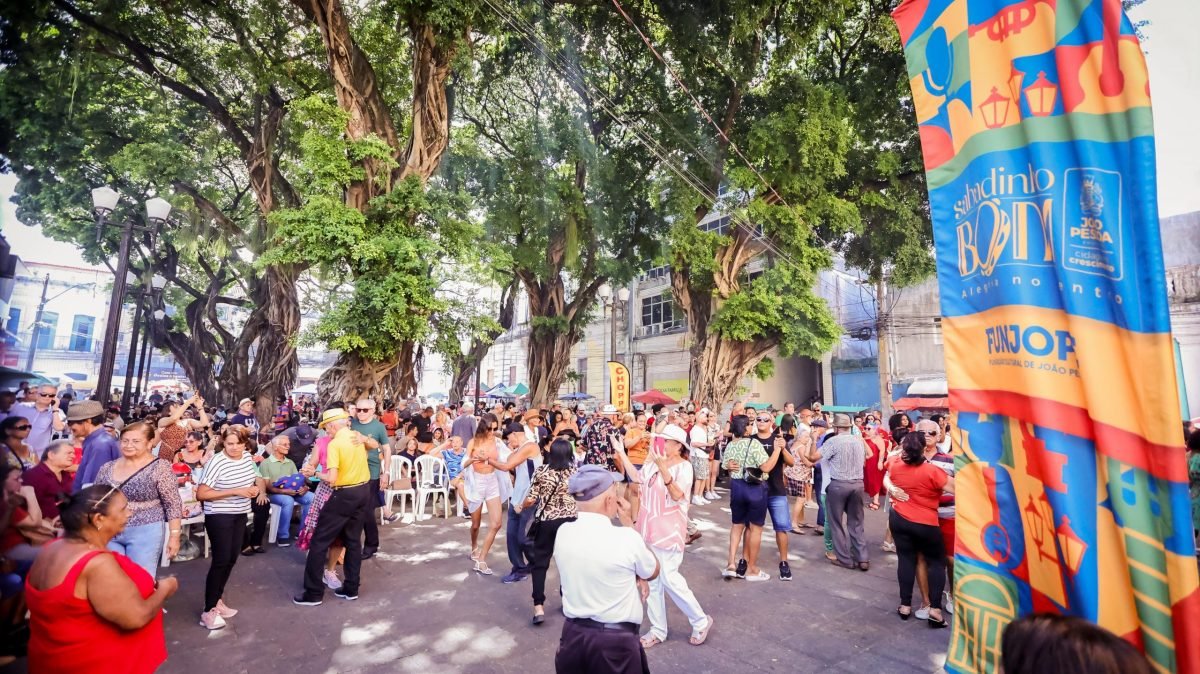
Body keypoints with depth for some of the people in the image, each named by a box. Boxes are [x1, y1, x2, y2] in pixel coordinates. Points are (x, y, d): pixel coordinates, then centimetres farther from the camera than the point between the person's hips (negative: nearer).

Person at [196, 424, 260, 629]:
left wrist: (255, 488, -6)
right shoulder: (217, 462, -20)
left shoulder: (248, 457, 0)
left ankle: (217, 600, 31)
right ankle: (208, 611, 10)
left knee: (231, 560, 14)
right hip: (219, 517, -6)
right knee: (221, 561, -3)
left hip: (240, 515, 7)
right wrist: (234, 491, -24)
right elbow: (200, 494, -19)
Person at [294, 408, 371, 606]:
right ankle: (351, 588, 23)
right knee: (353, 540, 16)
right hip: (364, 491, 7)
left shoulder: (334, 444, -17)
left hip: (345, 495, -7)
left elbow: (332, 479, -22)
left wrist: (315, 473, -5)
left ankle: (313, 593, 12)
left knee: (319, 541, 6)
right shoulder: (357, 436, 4)